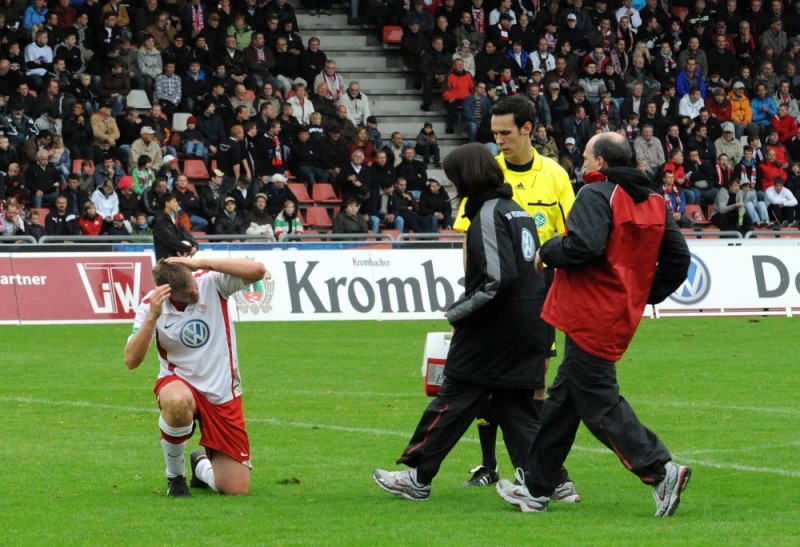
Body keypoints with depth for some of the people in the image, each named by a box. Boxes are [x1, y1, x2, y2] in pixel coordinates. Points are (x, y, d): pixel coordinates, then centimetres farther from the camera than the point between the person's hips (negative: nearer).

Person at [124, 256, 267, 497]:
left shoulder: (211, 281, -13)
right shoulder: (151, 305, -12)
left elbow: (257, 271, -28)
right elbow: (131, 360, -20)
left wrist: (201, 263, -31)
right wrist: (152, 317, -31)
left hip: (222, 395, 1)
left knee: (237, 489, -5)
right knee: (177, 401, -43)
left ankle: (202, 463, 34)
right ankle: (175, 475, -14)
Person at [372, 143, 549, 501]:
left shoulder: (489, 214, -14)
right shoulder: (516, 210, 14)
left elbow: (499, 280, -23)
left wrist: (459, 312, -13)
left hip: (493, 332, -8)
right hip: (528, 330, 8)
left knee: (454, 401, 1)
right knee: (518, 406, 10)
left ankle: (417, 476, 9)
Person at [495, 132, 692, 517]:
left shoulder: (595, 195, -12)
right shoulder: (654, 203, 13)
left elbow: (584, 246, -26)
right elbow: (678, 259, 13)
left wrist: (547, 252, -8)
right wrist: (645, 295, 19)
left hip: (591, 317, -9)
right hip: (622, 316, 9)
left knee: (599, 403, -7)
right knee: (563, 399, 16)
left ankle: (661, 470, -15)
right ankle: (536, 488, 21)